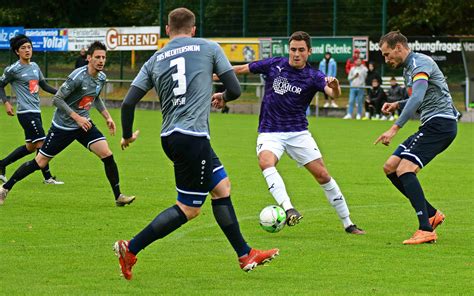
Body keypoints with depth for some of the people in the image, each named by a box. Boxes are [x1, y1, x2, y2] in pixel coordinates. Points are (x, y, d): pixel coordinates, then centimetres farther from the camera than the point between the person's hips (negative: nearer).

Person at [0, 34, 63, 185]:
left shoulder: (34, 66, 12)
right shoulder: (13, 69, -8)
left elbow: (44, 85, 21)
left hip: (36, 111, 8)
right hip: (26, 112, -8)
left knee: (31, 147, 12)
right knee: (41, 143, -9)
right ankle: (47, 177, 0)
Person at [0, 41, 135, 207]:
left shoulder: (101, 78, 1)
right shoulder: (78, 76, -24)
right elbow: (57, 99, -22)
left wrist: (107, 117, 15)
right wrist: (77, 117, -24)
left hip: (84, 124, 6)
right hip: (63, 125, -6)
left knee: (107, 155, -12)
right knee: (40, 162, 0)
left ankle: (118, 196, -4)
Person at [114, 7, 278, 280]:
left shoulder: (155, 60, 11)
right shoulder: (209, 48, 2)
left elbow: (128, 102, 5)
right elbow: (235, 90, 1)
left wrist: (128, 135, 21)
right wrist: (222, 97, 25)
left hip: (170, 136, 6)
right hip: (193, 137, -6)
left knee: (222, 187, 18)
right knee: (189, 209, 0)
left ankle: (246, 255, 23)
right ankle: (131, 249, -6)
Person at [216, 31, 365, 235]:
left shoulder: (313, 76, -5)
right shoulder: (274, 65, 0)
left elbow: (333, 94, -24)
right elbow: (243, 69, 11)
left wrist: (334, 86, -47)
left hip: (298, 133, 0)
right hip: (270, 132, 0)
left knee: (322, 175, -4)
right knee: (266, 162, -32)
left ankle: (348, 224, 10)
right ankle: (288, 209, -45)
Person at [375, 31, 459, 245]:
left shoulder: (420, 63, -13)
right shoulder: (408, 67, 19)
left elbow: (417, 98, -28)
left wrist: (395, 128, -33)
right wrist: (397, 105, 16)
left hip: (440, 122, -10)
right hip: (430, 125, 10)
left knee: (405, 169, -22)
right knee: (390, 167, 7)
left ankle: (426, 230, -27)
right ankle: (431, 214, 10)